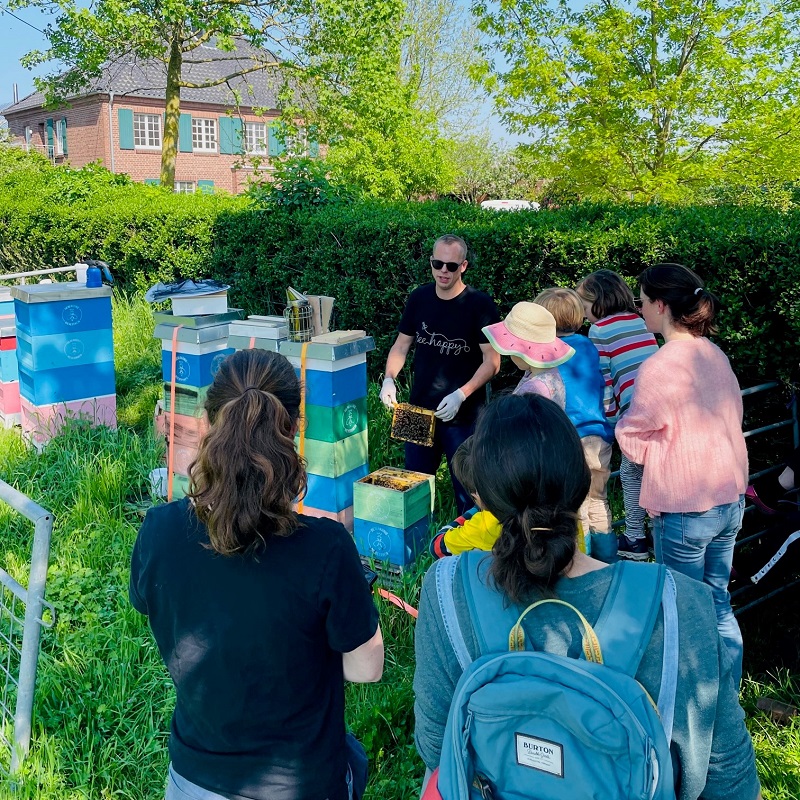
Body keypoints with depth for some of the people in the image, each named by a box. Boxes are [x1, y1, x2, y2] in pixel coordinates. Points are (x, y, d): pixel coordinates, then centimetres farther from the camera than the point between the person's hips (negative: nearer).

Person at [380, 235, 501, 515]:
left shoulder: (480, 305, -10)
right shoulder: (419, 298, 3)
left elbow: (492, 361, -11)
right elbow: (401, 345, 10)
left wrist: (461, 394, -22)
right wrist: (389, 379, -7)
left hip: (462, 415, -5)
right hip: (419, 408, 5)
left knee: (465, 487, 3)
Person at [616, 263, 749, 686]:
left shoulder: (658, 367, -19)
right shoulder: (715, 355, 4)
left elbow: (635, 444, -11)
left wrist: (625, 421, 8)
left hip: (684, 509, -7)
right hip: (730, 498, 7)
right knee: (718, 604, 19)